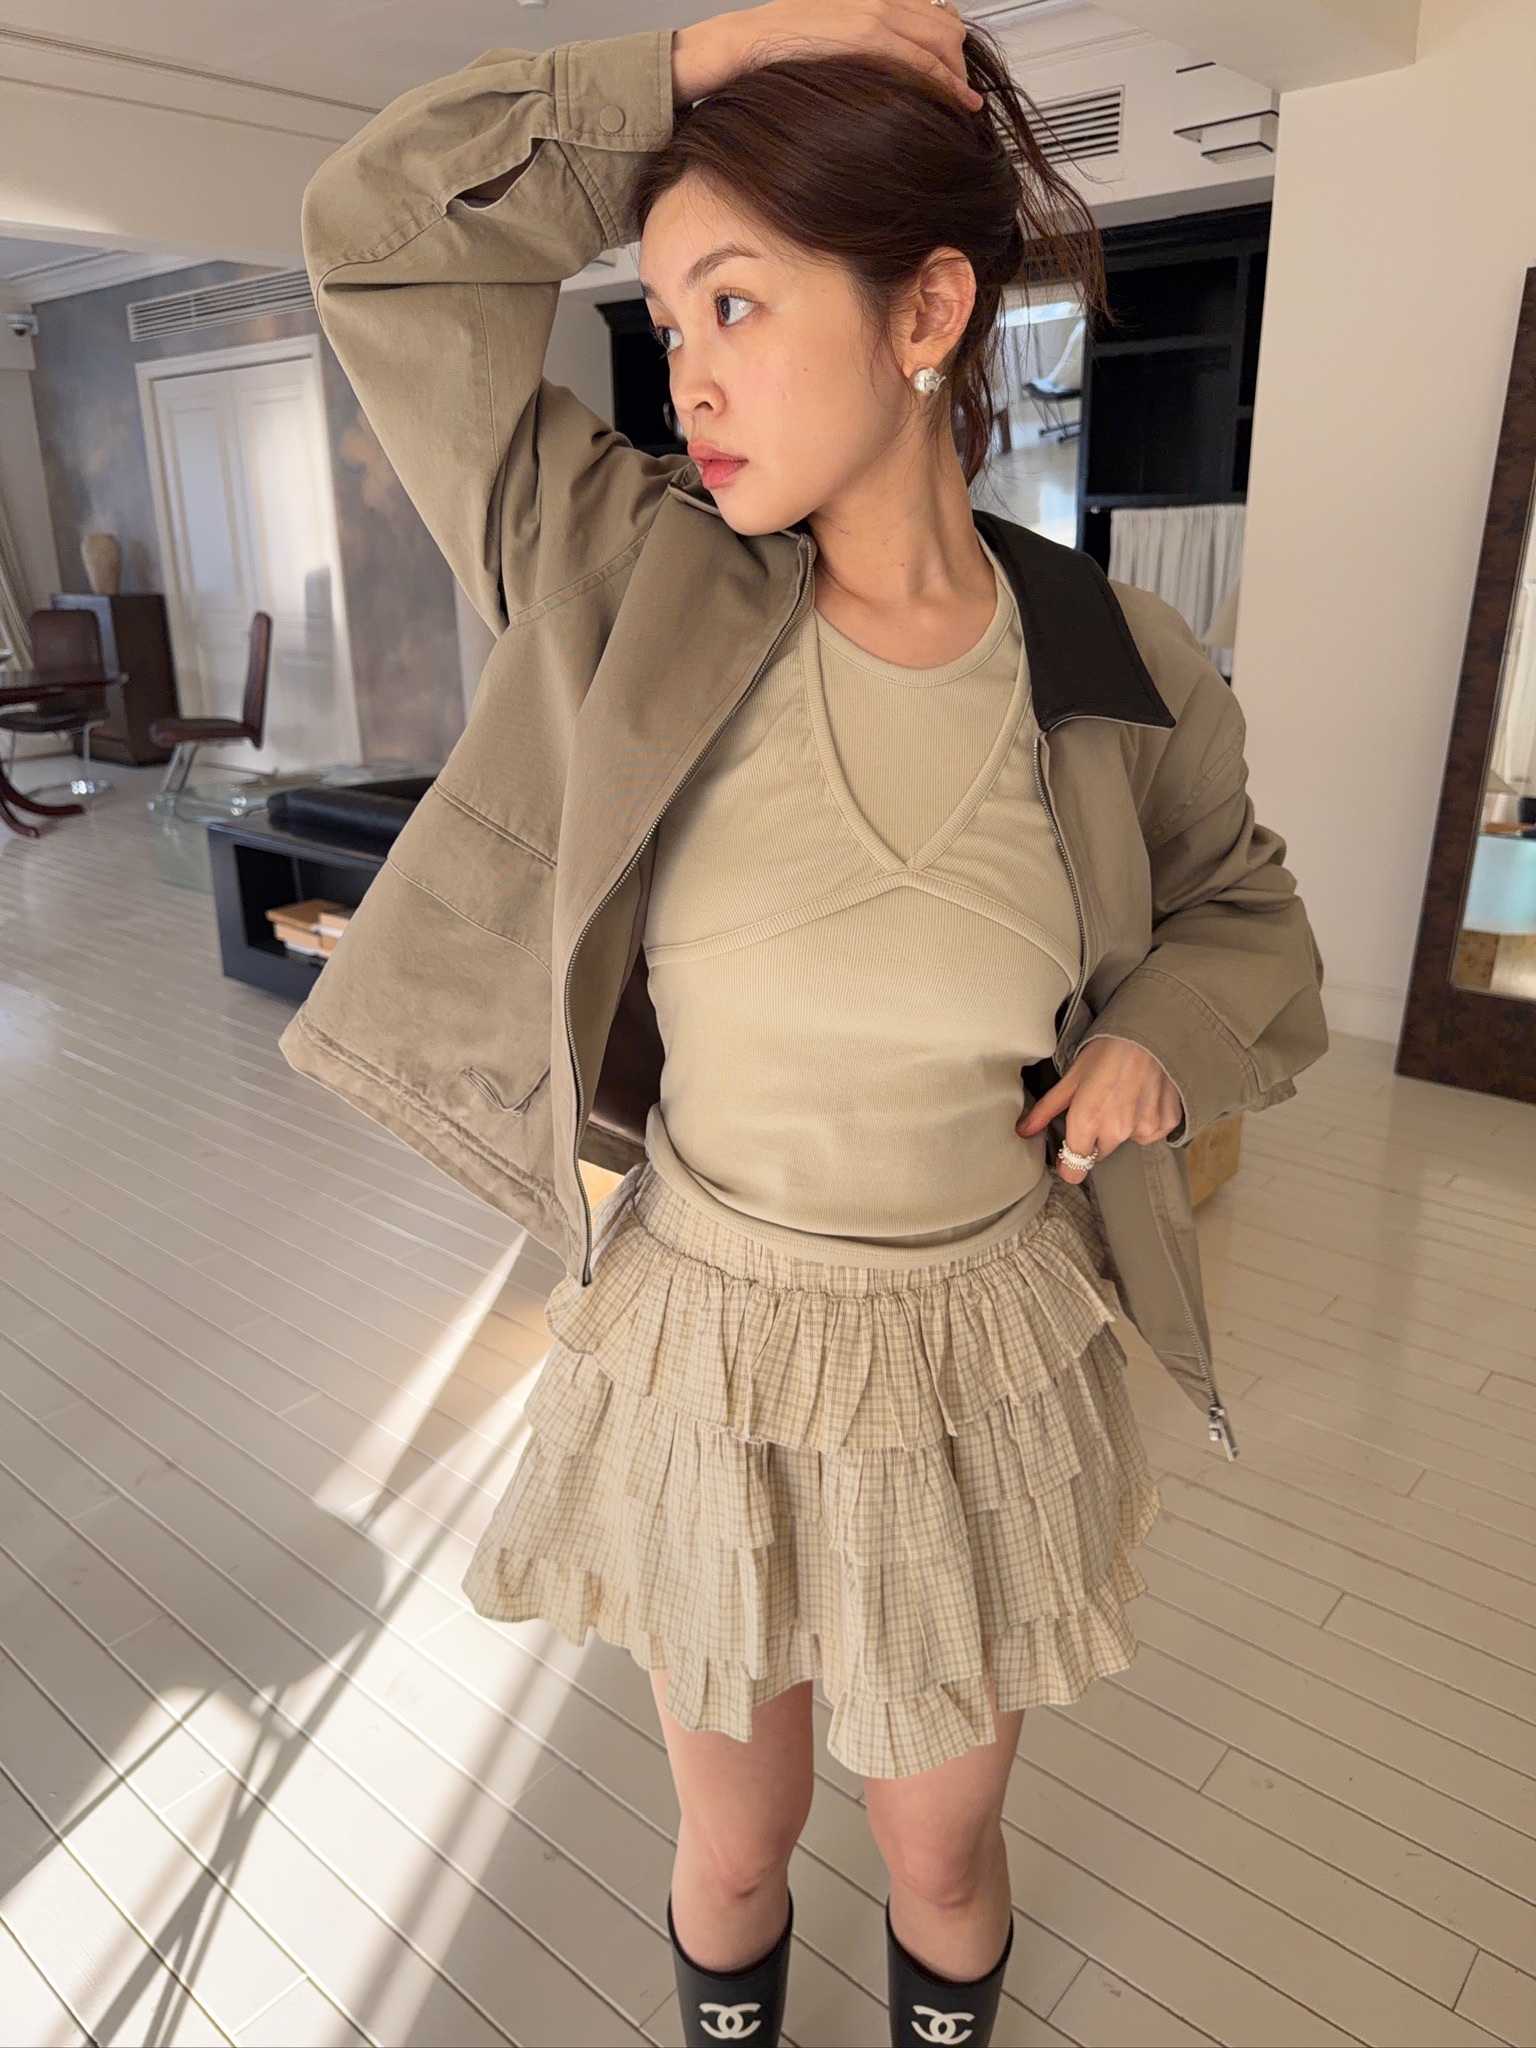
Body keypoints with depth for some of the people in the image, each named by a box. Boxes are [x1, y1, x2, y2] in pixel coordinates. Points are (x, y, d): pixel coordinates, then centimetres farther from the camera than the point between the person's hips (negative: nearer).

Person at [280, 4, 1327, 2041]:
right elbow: (383, 233, -8)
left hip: (987, 1375, 0)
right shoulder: (637, 587, -10)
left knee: (943, 1850, 25)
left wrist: (1158, 1040, -13)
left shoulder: (1122, 669, -11)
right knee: (732, 1835, 25)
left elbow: (1239, 908, 7)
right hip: (701, 1359, 1)